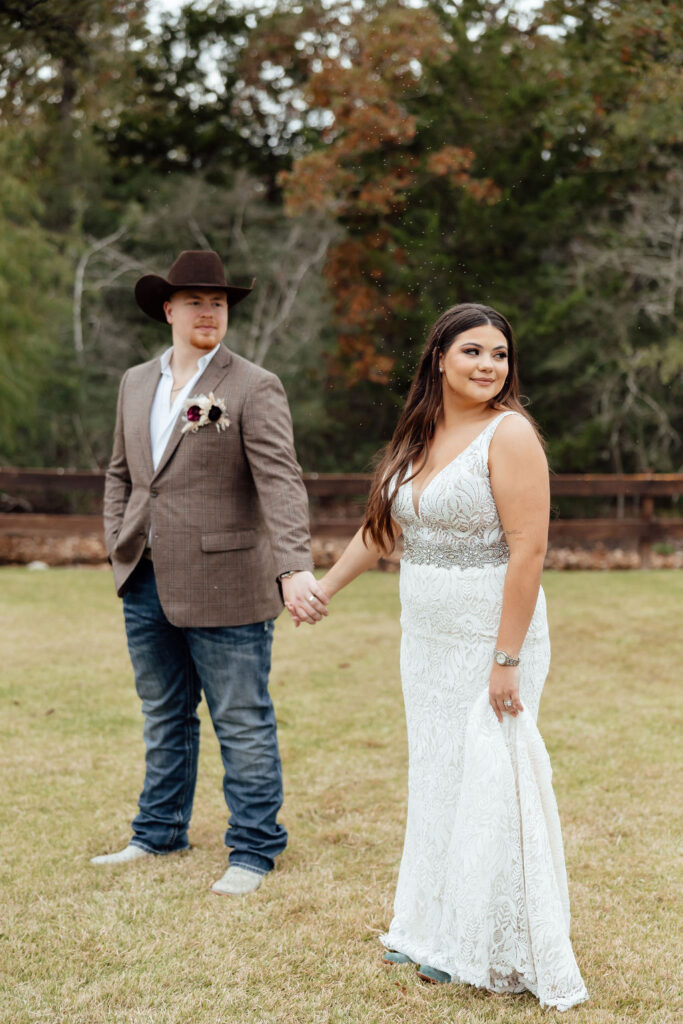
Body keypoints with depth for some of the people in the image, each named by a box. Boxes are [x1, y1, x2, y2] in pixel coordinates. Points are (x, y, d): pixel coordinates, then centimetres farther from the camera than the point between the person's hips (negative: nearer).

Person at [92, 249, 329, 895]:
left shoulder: (254, 388, -8)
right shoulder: (136, 384, 12)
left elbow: (280, 482, -19)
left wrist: (294, 569, -31)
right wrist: (118, 549, 7)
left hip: (223, 587, -6)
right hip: (147, 586, 6)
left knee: (243, 724, 3)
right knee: (163, 718, 19)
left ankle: (254, 849, 15)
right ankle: (160, 833, 33)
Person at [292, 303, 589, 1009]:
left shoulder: (509, 433, -13)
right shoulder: (420, 434, 10)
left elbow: (528, 550, -18)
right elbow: (383, 522, 22)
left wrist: (506, 660, -21)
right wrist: (323, 588, 28)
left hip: (490, 642, -7)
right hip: (426, 642, 7)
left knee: (487, 789, -2)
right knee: (436, 783, 15)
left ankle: (496, 955, 12)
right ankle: (437, 933, 30)